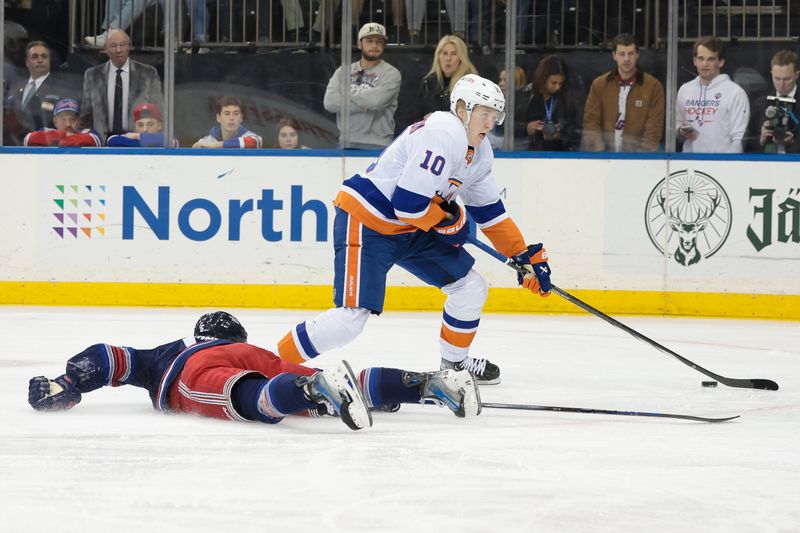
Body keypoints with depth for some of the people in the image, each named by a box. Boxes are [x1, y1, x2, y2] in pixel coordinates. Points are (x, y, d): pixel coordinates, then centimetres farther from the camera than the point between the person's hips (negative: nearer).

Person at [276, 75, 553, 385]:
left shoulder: (479, 153, 8)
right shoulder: (444, 134, -24)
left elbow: (490, 211, 18)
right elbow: (408, 203, -27)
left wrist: (525, 257, 15)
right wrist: (448, 220, -9)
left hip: (411, 230, 10)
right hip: (365, 223, -10)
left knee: (471, 288, 11)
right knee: (350, 319, -18)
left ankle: (454, 363, 31)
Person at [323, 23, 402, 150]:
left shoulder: (391, 73, 2)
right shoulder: (343, 71, 13)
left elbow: (376, 100, -15)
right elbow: (330, 102, -3)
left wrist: (345, 97, -1)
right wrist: (364, 106, -9)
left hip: (377, 145, -4)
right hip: (347, 143, 4)